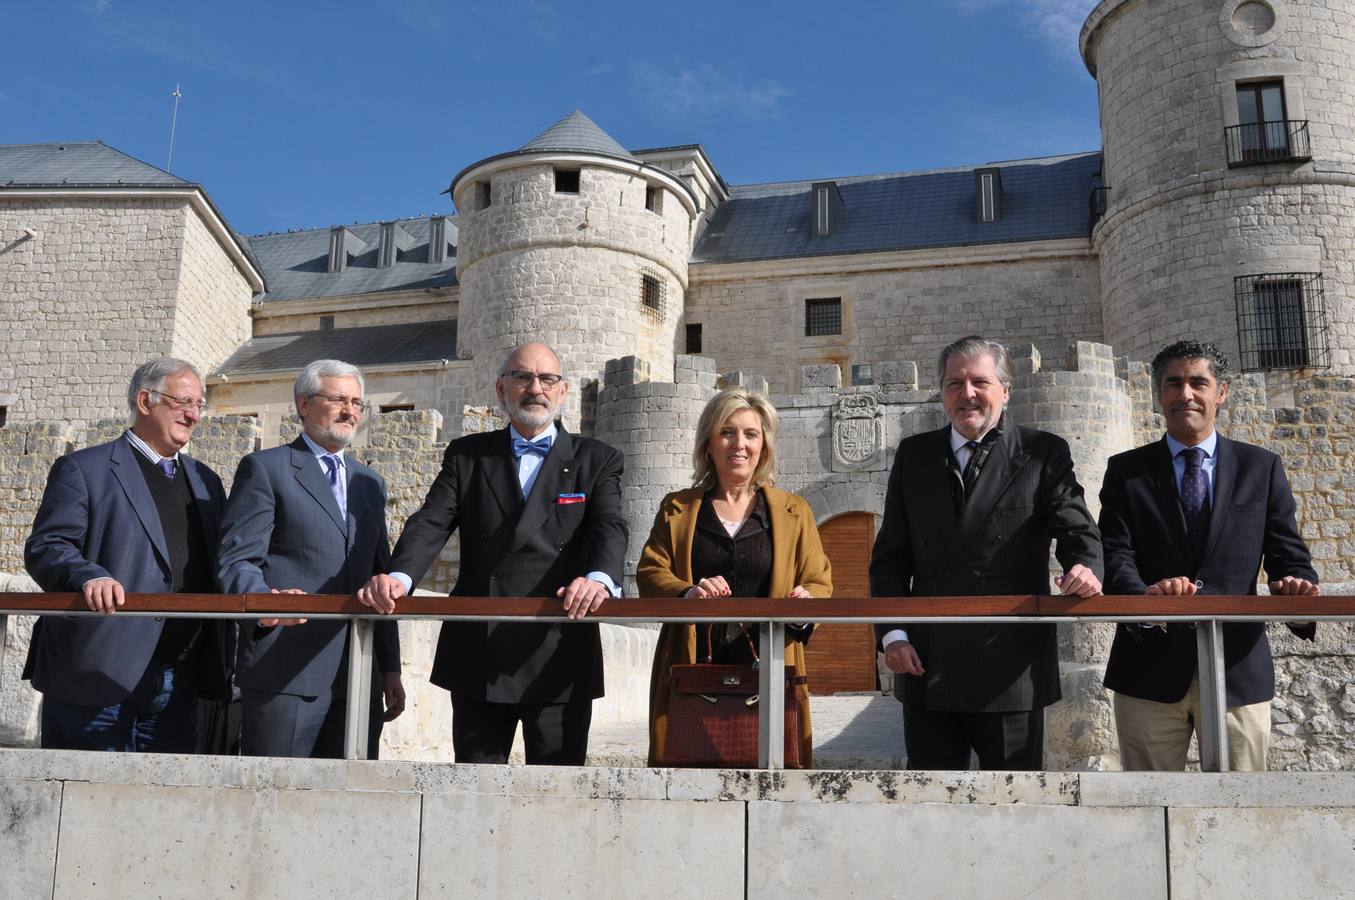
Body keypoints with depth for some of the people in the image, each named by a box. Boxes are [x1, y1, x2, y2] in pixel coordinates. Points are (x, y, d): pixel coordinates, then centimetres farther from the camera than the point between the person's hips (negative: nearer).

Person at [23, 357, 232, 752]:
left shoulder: (206, 481, 18)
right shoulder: (82, 469, -1)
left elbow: (218, 567, 18)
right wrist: (89, 577, -28)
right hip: (98, 677, -5)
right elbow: (44, 548, -8)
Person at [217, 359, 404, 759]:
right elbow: (236, 561, -7)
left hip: (359, 677, 6)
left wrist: (391, 669, 16)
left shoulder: (371, 483, 21)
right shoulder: (264, 468, 2)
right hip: (285, 674, -5)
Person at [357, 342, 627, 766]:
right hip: (477, 658, 2)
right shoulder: (466, 455, 11)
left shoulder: (597, 460, 7)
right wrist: (399, 577, -23)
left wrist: (599, 578, -32)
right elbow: (430, 524, -2)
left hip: (558, 660, -1)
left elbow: (610, 528, -9)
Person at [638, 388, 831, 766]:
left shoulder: (794, 512, 14)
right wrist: (686, 593, -15)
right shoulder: (676, 509, 14)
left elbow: (819, 580, 11)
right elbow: (649, 572, 6)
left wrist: (806, 604, -13)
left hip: (768, 670, 0)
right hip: (692, 671, 0)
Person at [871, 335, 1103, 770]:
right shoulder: (913, 455, 10)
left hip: (1011, 673, -2)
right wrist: (893, 634, -2)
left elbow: (1078, 529, -6)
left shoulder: (1044, 454, 2)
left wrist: (1085, 567, -30)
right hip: (926, 669, 3)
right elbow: (890, 556, 9)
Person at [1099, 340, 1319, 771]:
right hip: (1150, 669, 0)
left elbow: (1288, 555, 6)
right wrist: (1143, 597, -25)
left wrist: (1298, 591, -18)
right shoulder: (1126, 471, 7)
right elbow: (1115, 556, -3)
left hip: (1239, 670, 1)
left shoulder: (1261, 468, 9)